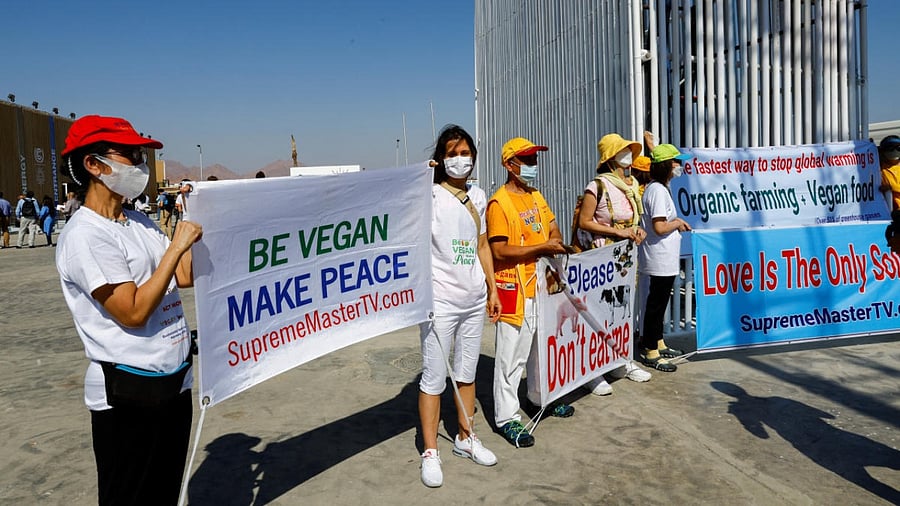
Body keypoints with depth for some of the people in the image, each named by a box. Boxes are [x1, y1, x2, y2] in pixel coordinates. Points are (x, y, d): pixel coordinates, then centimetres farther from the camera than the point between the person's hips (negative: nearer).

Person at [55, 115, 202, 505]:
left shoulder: (139, 222, 9)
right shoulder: (84, 235, -17)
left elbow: (187, 277, 9)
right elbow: (133, 312, -22)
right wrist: (176, 246, -21)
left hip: (174, 381, 8)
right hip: (127, 392, -8)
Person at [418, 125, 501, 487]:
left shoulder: (478, 196, 11)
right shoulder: (431, 194, -6)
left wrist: (493, 289, 15)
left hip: (474, 298, 6)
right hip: (440, 300, -6)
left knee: (467, 372, 16)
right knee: (434, 377, 1)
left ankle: (465, 438, 31)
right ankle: (430, 452, 14)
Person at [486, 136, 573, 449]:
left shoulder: (536, 197, 13)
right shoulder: (499, 203, -14)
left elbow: (552, 228, 20)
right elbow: (500, 251, -19)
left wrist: (556, 245, -4)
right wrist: (543, 248, -19)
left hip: (542, 284, 9)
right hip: (514, 289, -9)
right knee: (512, 354, -3)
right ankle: (506, 417, 8)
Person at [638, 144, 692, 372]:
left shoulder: (658, 188, 13)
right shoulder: (658, 191, -19)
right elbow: (659, 227, -25)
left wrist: (676, 223, 9)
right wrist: (677, 223, -8)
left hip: (665, 259, 10)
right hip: (660, 260, -10)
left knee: (659, 302, 18)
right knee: (656, 304, -2)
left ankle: (658, 344, 30)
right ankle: (650, 352, 7)